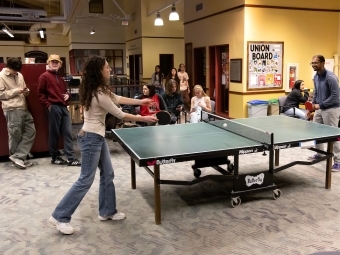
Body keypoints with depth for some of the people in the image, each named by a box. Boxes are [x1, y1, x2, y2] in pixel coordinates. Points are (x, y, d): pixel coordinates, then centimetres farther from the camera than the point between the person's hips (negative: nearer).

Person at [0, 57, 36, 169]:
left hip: (23, 108, 7)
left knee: (31, 131, 4)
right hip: (12, 110, -7)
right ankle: (17, 158, 12)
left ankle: (18, 157, 7)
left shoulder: (19, 75, 14)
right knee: (15, 135, -2)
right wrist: (16, 91, -14)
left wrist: (26, 91, 0)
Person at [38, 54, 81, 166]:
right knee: (54, 133, 1)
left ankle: (71, 158, 3)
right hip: (54, 107, -7)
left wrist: (67, 95, 11)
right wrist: (48, 105, -12)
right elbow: (41, 94, -3)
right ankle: (54, 157, 13)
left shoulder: (60, 78, 24)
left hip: (64, 107, 7)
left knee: (68, 133, 2)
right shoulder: (44, 76, 1)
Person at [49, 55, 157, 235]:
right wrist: (145, 119, -6)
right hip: (91, 138, -10)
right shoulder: (99, 95, -24)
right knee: (86, 180, -2)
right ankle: (60, 217, 9)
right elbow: (120, 115, -16)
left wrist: (140, 101, 17)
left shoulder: (99, 90, 5)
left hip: (97, 136, 10)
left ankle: (107, 211, 28)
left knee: (107, 174, 15)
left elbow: (117, 99, 18)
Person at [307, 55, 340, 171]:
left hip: (331, 109, -8)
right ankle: (319, 153, 32)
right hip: (319, 108, 8)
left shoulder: (330, 77, -19)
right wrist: (313, 104, 7)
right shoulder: (316, 76, 7)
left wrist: (321, 105, -20)